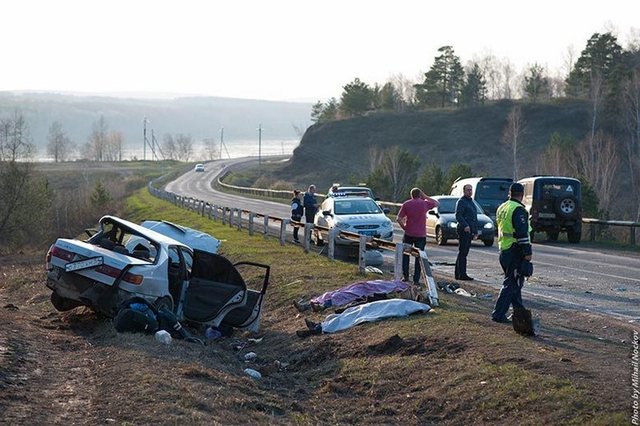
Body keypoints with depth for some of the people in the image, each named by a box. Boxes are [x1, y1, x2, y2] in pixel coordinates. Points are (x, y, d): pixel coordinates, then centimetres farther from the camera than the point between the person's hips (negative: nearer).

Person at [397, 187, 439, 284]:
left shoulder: (406, 204, -1)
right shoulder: (425, 203, -3)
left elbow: (399, 219, -6)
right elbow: (437, 203, 15)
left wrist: (404, 227, 8)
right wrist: (425, 197, 11)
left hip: (408, 234, 1)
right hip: (421, 235, 0)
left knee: (405, 255, 17)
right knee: (419, 257, 6)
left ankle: (405, 276, 15)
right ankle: (416, 279, 5)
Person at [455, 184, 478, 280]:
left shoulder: (471, 202, 22)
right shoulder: (461, 202, -8)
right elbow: (458, 215, -20)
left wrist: (475, 230, 23)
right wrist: (465, 225, -31)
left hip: (470, 230, 10)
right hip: (464, 230, -10)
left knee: (464, 252, 12)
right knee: (462, 252, -10)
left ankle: (458, 273, 17)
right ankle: (462, 274, -11)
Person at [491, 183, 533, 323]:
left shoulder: (502, 208, 14)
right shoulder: (518, 210, -15)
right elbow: (522, 233, -21)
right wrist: (527, 252, -19)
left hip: (503, 250, 9)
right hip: (515, 251, -9)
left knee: (514, 281, 19)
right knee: (512, 283, -6)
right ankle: (498, 314, -9)